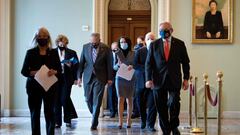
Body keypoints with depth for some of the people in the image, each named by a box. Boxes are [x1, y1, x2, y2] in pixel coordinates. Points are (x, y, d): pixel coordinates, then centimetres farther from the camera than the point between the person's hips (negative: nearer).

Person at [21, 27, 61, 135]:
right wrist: (33, 73, -18)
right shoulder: (30, 53, 4)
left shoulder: (53, 53, 7)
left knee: (50, 113, -2)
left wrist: (54, 72, -15)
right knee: (35, 113, 4)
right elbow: (24, 71, 2)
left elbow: (59, 69, 7)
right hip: (34, 86, 0)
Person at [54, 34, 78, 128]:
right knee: (57, 100, 3)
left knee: (65, 99, -8)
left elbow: (77, 65, 5)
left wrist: (70, 65, -12)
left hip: (67, 79, -1)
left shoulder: (72, 53, 7)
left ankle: (68, 120, 10)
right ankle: (57, 122, 9)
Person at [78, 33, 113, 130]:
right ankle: (95, 116, 29)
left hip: (100, 78, -3)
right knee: (88, 99, 8)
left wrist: (110, 78, -1)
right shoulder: (85, 47, 4)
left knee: (97, 101, -5)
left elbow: (109, 64, 0)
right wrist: (79, 76, 4)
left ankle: (94, 124, 0)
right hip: (88, 77, 3)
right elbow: (81, 63, 8)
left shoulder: (106, 49, -3)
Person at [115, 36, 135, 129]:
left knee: (129, 99, 5)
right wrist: (118, 65, -13)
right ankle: (120, 121, -9)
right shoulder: (117, 53, 5)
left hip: (130, 78, 0)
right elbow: (114, 66, 7)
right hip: (120, 78, 0)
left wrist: (132, 66, -16)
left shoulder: (133, 54, 4)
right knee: (120, 99, -7)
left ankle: (129, 120, 14)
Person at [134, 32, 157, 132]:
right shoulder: (139, 51, 4)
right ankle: (143, 120, 34)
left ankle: (150, 124, 4)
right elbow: (135, 65, -6)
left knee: (153, 103, -6)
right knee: (140, 102, 11)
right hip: (141, 81, 2)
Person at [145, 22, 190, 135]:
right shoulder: (154, 45, 5)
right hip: (159, 81, 1)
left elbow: (185, 62, 9)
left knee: (174, 104, -13)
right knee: (161, 108, 4)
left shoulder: (179, 44, 5)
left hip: (174, 81, -1)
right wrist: (148, 79, -7)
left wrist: (186, 78, 2)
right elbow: (148, 63, 3)